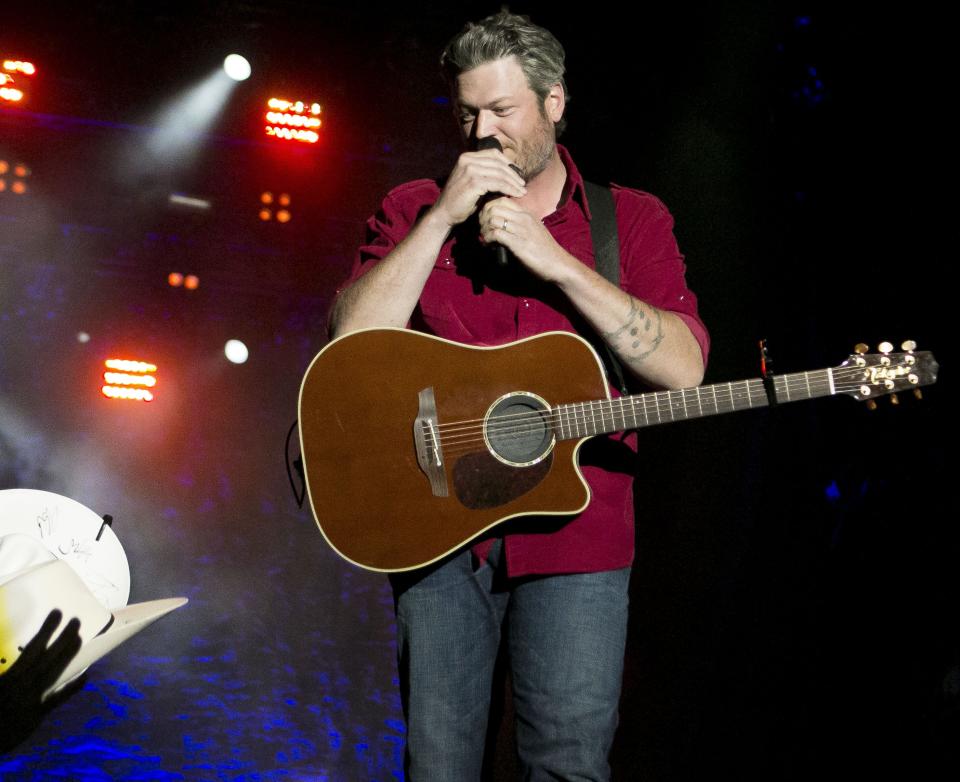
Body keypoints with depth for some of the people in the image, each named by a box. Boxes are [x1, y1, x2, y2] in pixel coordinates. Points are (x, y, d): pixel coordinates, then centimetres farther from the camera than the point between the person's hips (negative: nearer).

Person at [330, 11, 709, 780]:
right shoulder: (414, 210, 9)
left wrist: (553, 258, -12)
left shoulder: (633, 219, 7)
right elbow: (354, 339, -7)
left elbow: (682, 366, -8)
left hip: (574, 529, 0)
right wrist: (445, 216, -10)